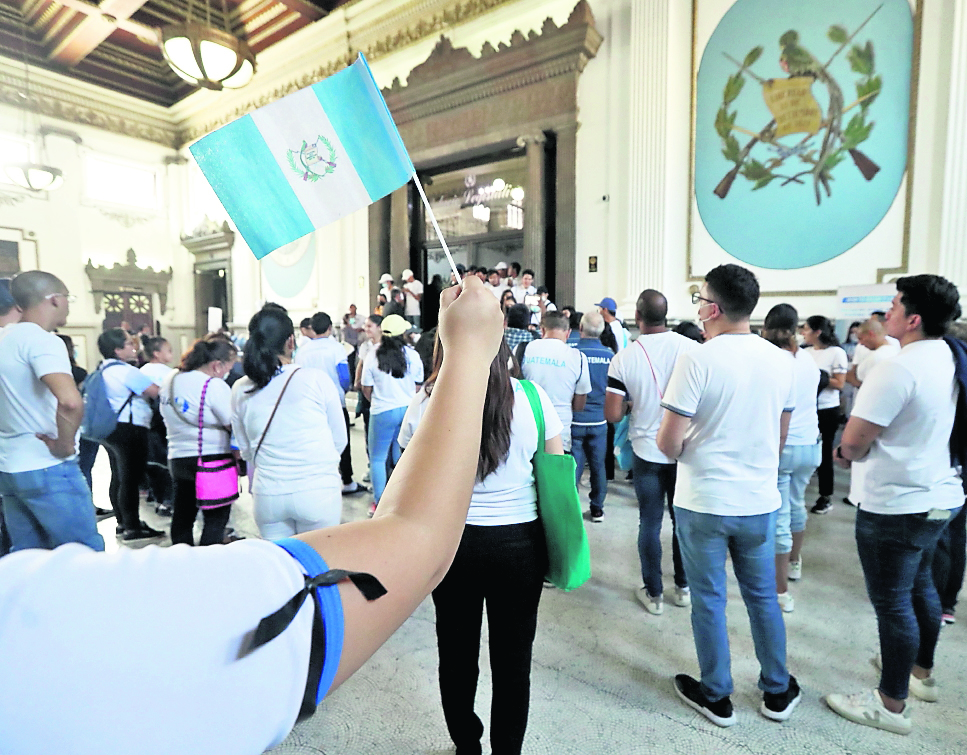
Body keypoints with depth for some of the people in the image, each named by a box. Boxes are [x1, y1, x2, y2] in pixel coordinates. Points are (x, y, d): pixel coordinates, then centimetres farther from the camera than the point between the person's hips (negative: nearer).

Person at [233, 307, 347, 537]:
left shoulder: (240, 391, 0)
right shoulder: (317, 379, -9)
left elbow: (245, 450, 10)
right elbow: (340, 439, 0)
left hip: (267, 495, 3)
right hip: (317, 491, -3)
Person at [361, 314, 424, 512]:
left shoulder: (373, 357, -7)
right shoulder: (413, 355, -2)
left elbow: (366, 389, -1)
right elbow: (418, 386, 6)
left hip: (382, 412, -3)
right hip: (409, 410, 3)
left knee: (378, 458, 10)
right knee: (404, 456, 15)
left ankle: (379, 502, 10)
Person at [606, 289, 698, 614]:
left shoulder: (624, 358, -14)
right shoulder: (693, 349, -12)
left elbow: (613, 415, -13)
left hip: (647, 452, -1)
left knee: (650, 523, 11)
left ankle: (653, 593, 24)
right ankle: (684, 588, 33)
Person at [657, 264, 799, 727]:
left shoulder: (697, 360, -18)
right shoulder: (781, 361, 0)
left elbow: (669, 443, -18)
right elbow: (781, 436, 11)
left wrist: (673, 447, 4)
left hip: (704, 503, -5)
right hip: (761, 501, 5)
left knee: (709, 601, 12)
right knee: (763, 597, 21)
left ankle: (717, 697, 29)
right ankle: (778, 692, 38)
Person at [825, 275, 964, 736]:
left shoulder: (897, 369, -24)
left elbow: (853, 443, -23)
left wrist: (846, 452, -2)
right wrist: (872, 447, 12)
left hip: (897, 506, -9)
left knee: (892, 602, 4)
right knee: (920, 584, 24)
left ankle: (891, 704, 19)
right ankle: (921, 671, 44)